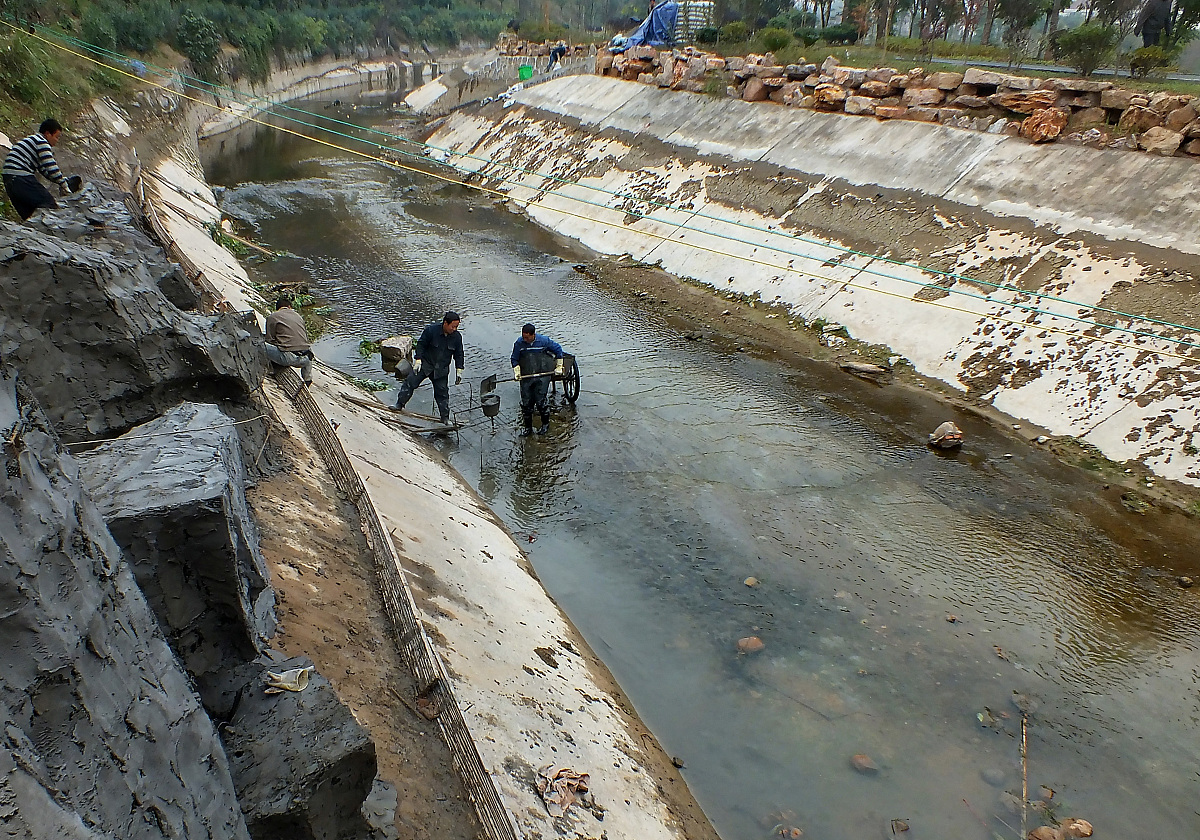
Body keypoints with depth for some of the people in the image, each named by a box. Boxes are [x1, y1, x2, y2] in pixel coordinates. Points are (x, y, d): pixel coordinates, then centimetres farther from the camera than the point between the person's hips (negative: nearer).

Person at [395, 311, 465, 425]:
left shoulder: (457, 337, -7)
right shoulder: (431, 330, -17)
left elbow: (458, 355, 4)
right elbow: (420, 345, -7)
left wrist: (459, 371, 2)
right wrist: (418, 360, -13)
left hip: (441, 370, 2)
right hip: (425, 364, -1)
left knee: (442, 392, 5)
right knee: (410, 382, -5)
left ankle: (445, 417, 15)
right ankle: (399, 405, 9)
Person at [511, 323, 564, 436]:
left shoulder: (544, 341, -8)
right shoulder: (519, 343, -3)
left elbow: (558, 349, 8)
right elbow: (515, 359, 10)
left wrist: (559, 367, 11)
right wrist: (516, 372, -4)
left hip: (542, 377, -2)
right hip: (525, 378, 3)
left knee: (540, 401, -5)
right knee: (526, 403, 3)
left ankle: (545, 424, 19)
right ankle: (528, 427, 19)